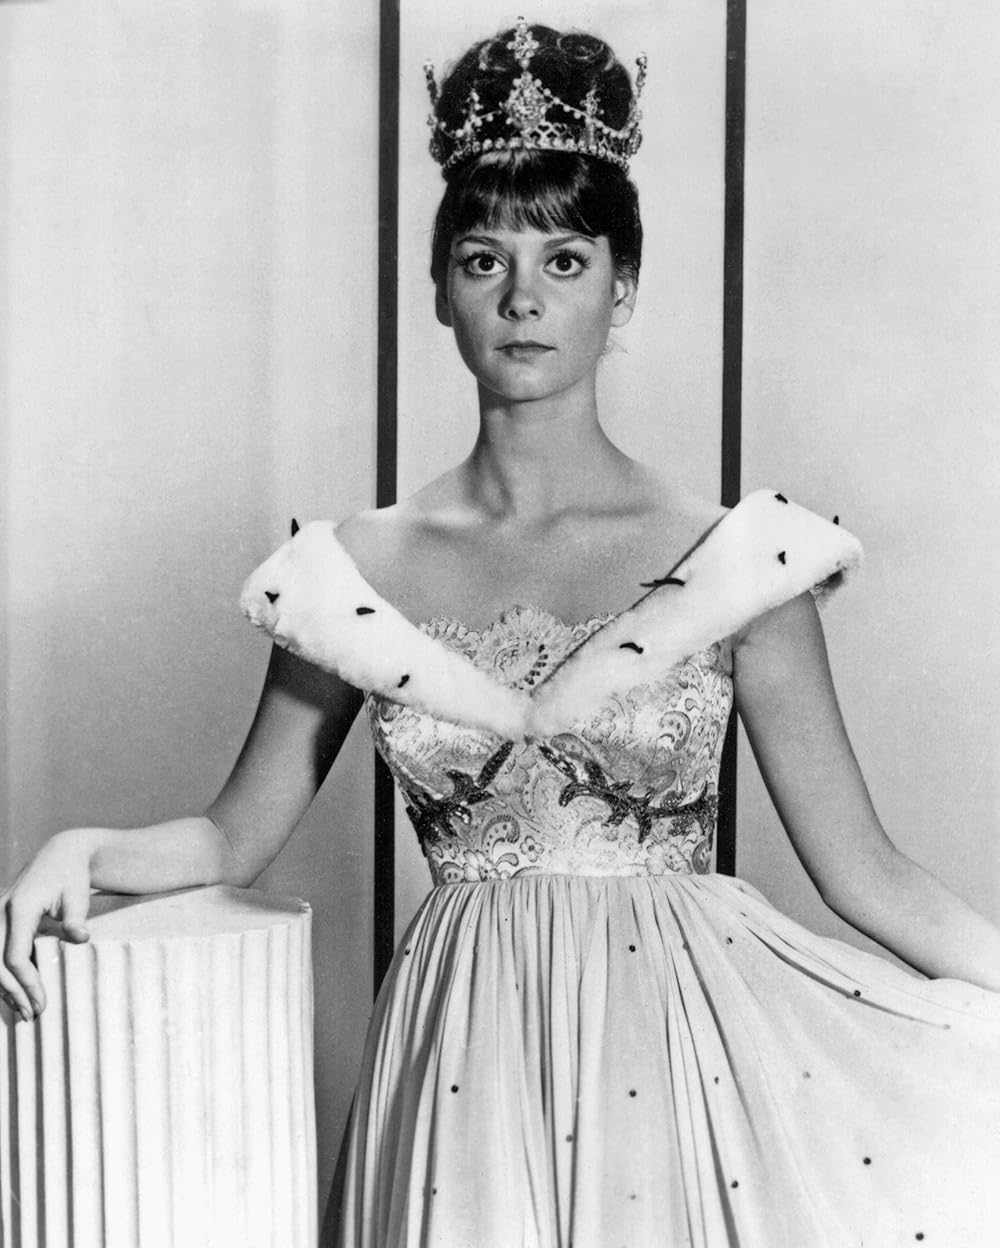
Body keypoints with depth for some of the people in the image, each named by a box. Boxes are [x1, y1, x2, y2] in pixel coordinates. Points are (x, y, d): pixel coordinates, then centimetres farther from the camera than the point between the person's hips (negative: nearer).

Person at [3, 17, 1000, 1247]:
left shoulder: (730, 557, -5)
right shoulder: (361, 571, -1)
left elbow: (867, 873, -4)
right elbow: (236, 835, 6)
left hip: (681, 1046, -1)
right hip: (464, 1057, 1)